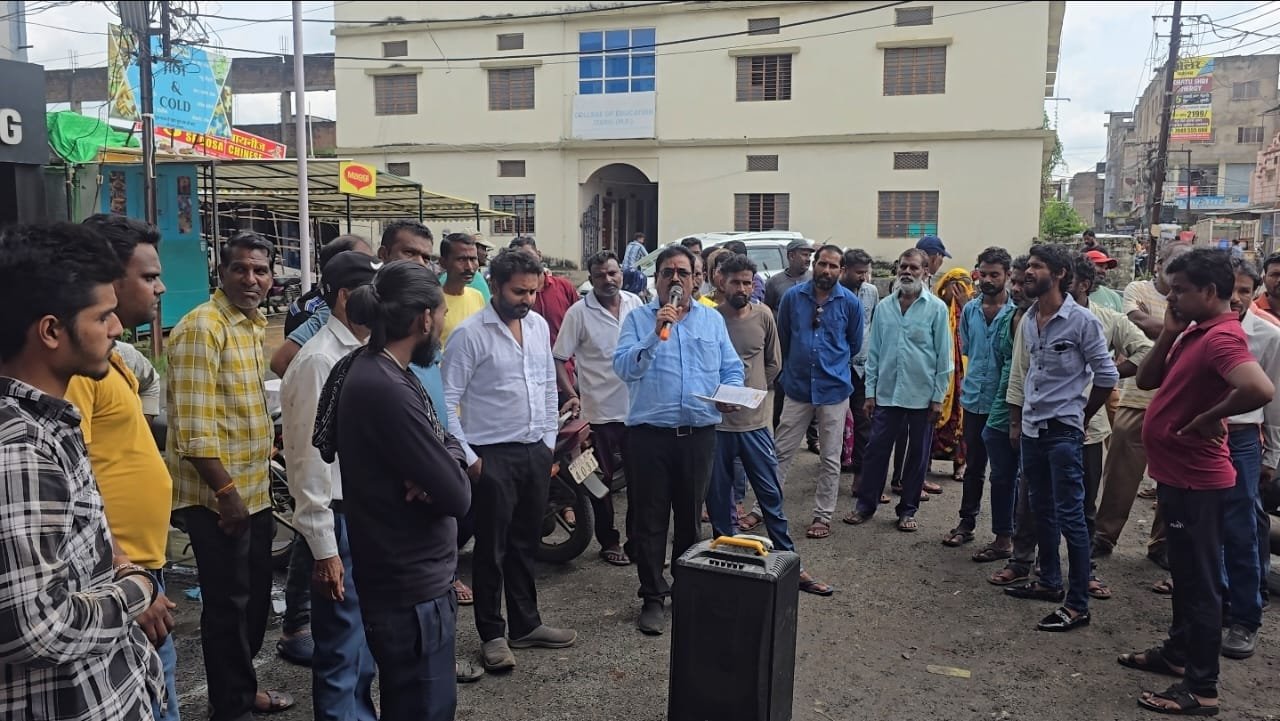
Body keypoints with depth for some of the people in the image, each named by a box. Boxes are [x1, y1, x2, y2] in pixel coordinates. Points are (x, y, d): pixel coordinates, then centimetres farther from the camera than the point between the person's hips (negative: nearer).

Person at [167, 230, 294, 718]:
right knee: (228, 603, 5)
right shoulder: (203, 327, -16)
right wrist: (227, 491, -21)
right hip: (219, 496, -9)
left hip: (255, 489, 9)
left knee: (256, 595, 19)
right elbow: (193, 426, -22)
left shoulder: (253, 325, 11)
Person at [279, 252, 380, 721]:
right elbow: (311, 459, -17)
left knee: (366, 640, 21)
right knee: (342, 649, 4)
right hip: (341, 521, -8)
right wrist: (324, 548, -17)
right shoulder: (320, 361, -16)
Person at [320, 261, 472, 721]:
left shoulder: (375, 370, 6)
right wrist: (452, 461, -5)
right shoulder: (386, 389, -26)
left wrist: (445, 454, -13)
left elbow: (439, 446, 9)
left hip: (406, 577, 10)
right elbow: (456, 495, -25)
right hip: (412, 589, -10)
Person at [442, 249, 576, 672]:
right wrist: (467, 457, -13)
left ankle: (526, 624, 30)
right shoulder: (469, 334, -13)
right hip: (493, 456, -6)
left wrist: (550, 440, 11)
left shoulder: (539, 326, 6)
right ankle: (492, 635, 18)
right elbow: (447, 400, -12)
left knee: (526, 542, 16)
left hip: (536, 452, 6)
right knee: (492, 549, 5)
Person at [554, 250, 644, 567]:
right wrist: (572, 395, -18)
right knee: (603, 479, 9)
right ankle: (609, 541, 24)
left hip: (637, 407, 4)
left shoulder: (636, 303, 2)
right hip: (600, 411, -3)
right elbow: (558, 359, -7)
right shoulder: (579, 312, -9)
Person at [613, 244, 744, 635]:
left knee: (691, 517, 14)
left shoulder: (712, 320, 11)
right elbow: (624, 367, -12)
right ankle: (653, 597, 16)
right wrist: (655, 334, -22)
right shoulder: (638, 318, 2)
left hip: (699, 433, 3)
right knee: (649, 520, 4)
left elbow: (732, 369, 10)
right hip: (650, 433, -2)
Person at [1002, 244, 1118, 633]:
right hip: (1031, 429, 7)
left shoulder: (1082, 320, -12)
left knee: (1070, 516, -5)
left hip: (1063, 430, -7)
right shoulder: (1028, 320, 8)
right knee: (1042, 510, 16)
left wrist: (1080, 415, 1)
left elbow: (1106, 377, -7)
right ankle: (1049, 582, 30)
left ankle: (1077, 604, 2)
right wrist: (1015, 421, 16)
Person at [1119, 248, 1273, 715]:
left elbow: (1261, 390, -39)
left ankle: (1201, 688, 11)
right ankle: (1177, 653, 38)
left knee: (1200, 582, 0)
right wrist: (1169, 333, -3)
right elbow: (1146, 380, 9)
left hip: (1196, 480, -10)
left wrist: (1207, 419, -24)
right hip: (1177, 474, 10)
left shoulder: (1222, 337, -22)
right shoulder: (1194, 332, 9)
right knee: (1184, 574, 22)